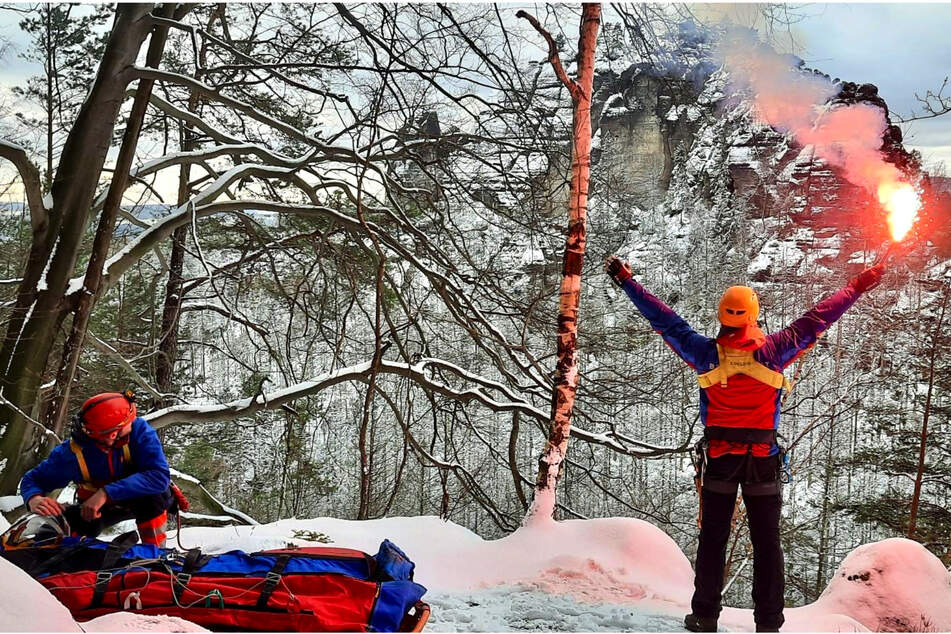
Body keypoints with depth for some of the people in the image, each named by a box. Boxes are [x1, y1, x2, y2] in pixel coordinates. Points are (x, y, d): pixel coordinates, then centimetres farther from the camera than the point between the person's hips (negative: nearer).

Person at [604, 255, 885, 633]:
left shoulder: (706, 353, -5)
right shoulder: (773, 351, -7)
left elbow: (665, 321, 2)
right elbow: (816, 320, 2)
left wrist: (626, 281, 12)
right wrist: (859, 287, 13)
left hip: (719, 458, 1)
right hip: (763, 460, -1)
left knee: (712, 541, 10)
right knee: (767, 543, 6)